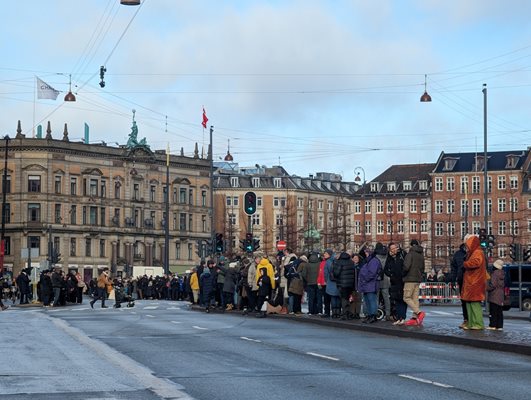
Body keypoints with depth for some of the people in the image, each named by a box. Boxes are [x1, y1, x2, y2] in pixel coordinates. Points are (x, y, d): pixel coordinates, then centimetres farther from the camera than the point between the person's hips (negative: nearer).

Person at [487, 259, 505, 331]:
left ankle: (493, 325, -7)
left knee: (493, 311, -6)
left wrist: (487, 288, -6)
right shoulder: (502, 274, 12)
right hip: (500, 296, 8)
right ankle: (499, 325, 10)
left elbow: (493, 285, -19)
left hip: (494, 295, -8)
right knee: (499, 312, 9)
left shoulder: (495, 273, -14)